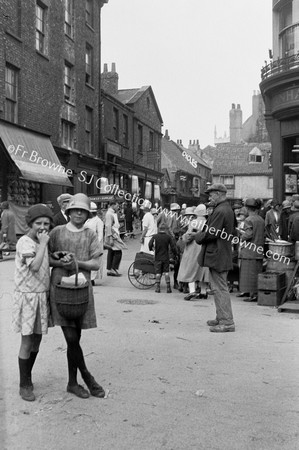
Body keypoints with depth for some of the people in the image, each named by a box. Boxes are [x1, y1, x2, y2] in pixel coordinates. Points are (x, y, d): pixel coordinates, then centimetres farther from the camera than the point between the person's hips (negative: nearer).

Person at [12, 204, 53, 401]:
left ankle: (27, 377, 32)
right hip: (27, 296, -7)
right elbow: (35, 266, -29)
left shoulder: (43, 241, 7)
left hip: (43, 295, 7)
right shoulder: (24, 242, -16)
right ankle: (25, 385, 14)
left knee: (37, 340, 15)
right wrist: (43, 243, -22)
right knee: (27, 342, 0)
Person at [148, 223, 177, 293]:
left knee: (158, 272, 6)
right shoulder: (168, 237, -4)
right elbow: (173, 247, -5)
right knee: (166, 272, 7)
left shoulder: (155, 236, -4)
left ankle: (157, 287, 0)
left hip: (158, 258, 0)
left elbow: (150, 244, -14)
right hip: (166, 257, 0)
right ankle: (168, 288, 2)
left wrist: (151, 248, 7)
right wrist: (175, 254, 9)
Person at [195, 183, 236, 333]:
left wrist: (198, 237, -3)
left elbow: (211, 233, -23)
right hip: (222, 255, 11)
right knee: (219, 288, 18)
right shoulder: (228, 209, 14)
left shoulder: (220, 211, -19)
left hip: (217, 256, -11)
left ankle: (227, 322, -1)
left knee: (220, 289, -5)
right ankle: (221, 318, 27)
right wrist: (201, 234, 10)